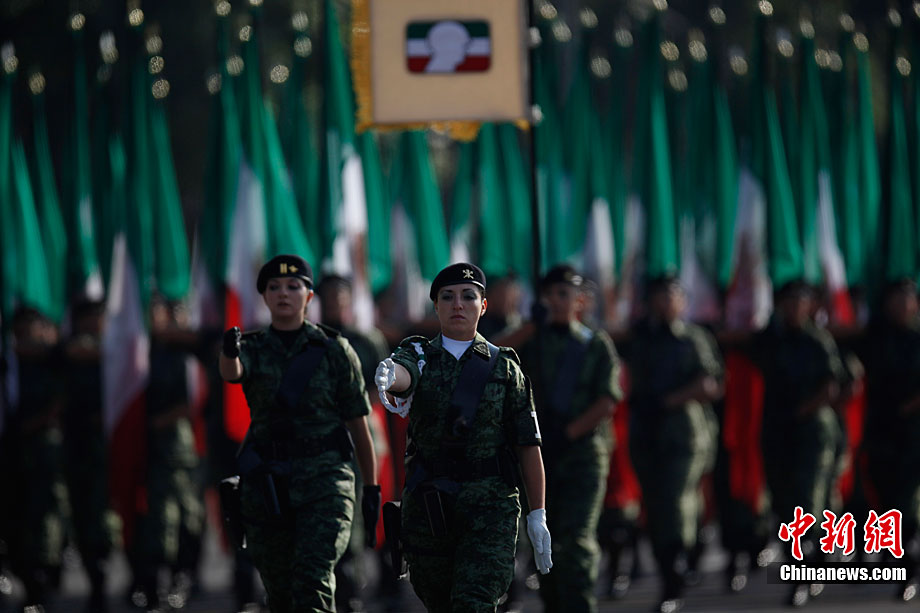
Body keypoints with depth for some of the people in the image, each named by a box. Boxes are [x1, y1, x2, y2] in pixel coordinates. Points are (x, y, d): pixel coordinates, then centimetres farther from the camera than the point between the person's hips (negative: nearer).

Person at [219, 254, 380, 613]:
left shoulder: (334, 350, 2)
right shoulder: (252, 350, 6)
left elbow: (359, 425, 5)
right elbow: (230, 372, -19)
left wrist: (372, 491, 3)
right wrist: (229, 351, -44)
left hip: (324, 483, -3)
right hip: (266, 486, 3)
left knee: (313, 582, -21)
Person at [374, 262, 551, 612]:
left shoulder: (504, 367, 5)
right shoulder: (418, 356, 5)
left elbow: (528, 445, 3)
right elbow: (403, 375, -21)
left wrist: (537, 516, -2)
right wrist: (388, 376, -48)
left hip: (490, 506, -2)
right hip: (426, 503, 2)